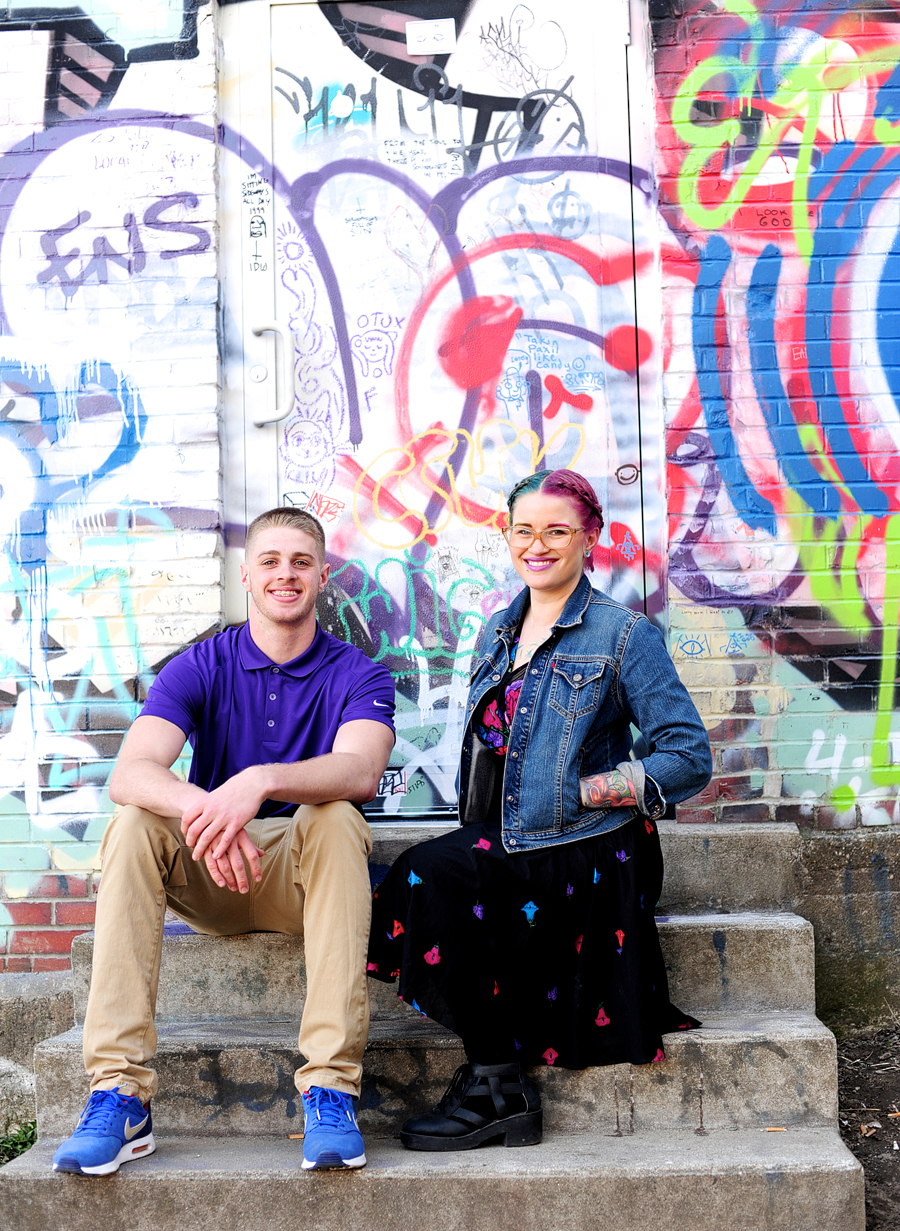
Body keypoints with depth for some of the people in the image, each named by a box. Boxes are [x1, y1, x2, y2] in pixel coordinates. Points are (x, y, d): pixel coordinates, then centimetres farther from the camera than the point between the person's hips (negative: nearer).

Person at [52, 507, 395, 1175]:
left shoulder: (358, 674, -2)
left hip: (306, 871, -1)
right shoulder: (200, 667, 1)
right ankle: (119, 1092, -29)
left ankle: (331, 1089, -35)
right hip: (207, 876, 2)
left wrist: (259, 781, -43)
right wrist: (199, 807, -39)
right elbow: (129, 772, -17)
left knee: (335, 819, -33)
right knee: (134, 824, -26)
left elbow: (361, 771, -24)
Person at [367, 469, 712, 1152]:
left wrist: (578, 791, -13)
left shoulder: (626, 634, -3)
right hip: (505, 840, 6)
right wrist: (482, 824, 2)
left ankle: (497, 1087, -13)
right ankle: (497, 1085, -14)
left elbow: (690, 758, -6)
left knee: (433, 876, -28)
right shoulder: (499, 631, 17)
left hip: (583, 852, -6)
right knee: (425, 878, -25)